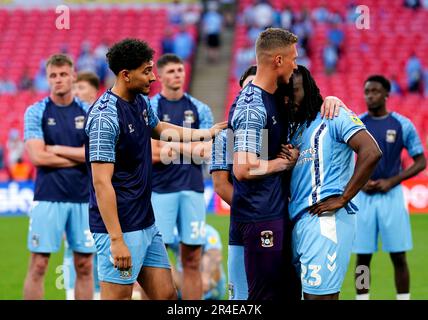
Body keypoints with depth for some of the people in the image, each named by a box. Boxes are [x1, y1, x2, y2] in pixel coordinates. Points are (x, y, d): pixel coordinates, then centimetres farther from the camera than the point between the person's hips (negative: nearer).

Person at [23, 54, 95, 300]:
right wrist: (78, 157, -5)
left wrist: (56, 149, -8)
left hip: (83, 198, 2)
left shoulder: (88, 112, 6)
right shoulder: (36, 112, 1)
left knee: (85, 266, 5)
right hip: (48, 197, -2)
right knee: (39, 265, -4)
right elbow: (37, 156, -10)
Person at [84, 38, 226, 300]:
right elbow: (101, 183, -22)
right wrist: (117, 240, -25)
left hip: (146, 224, 9)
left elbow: (158, 128, 35)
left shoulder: (141, 102, 10)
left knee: (167, 295, 9)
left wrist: (207, 133, 33)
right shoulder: (105, 116, -18)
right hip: (121, 228, -9)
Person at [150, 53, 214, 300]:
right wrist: (189, 148, -4)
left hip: (193, 189, 3)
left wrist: (172, 145, -7)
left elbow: (205, 153, 2)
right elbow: (152, 154, -7)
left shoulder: (200, 109, 10)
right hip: (160, 189, -3)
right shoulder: (150, 109, 2)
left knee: (192, 261, 4)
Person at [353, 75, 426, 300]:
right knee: (363, 256, 3)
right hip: (362, 196, 1)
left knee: (398, 256, 1)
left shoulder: (403, 125, -2)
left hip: (391, 195, -1)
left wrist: (391, 181, -11)